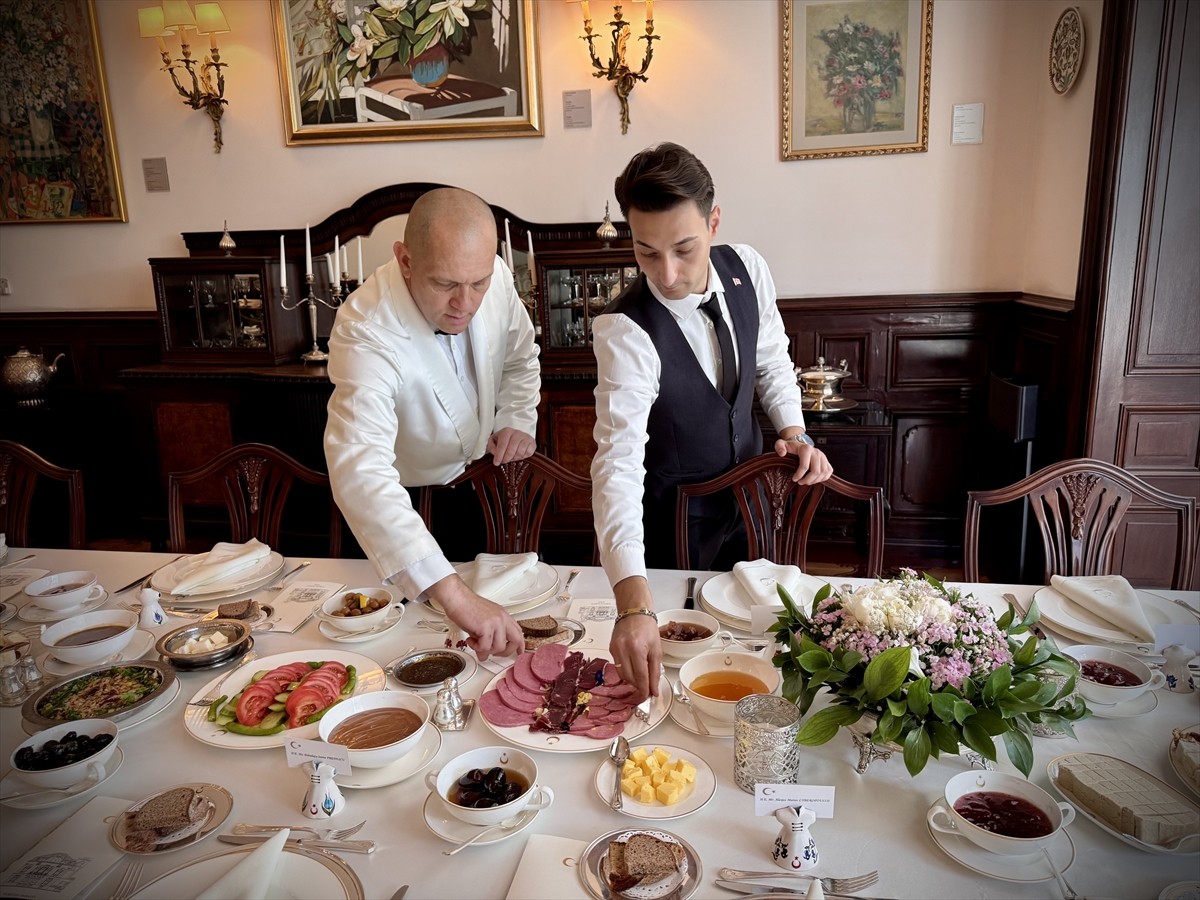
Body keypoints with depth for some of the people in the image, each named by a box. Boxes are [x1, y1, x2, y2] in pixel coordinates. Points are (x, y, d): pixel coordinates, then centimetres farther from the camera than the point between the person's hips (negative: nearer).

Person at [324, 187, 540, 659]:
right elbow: (360, 474, -52)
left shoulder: (496, 275, -21)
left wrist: (518, 419, -15)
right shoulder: (367, 332, -39)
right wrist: (454, 595, -61)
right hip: (408, 502, -4)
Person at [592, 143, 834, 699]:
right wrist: (633, 603, -52)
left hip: (747, 496, 5)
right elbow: (619, 462, -42)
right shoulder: (624, 331, -32)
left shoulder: (747, 269, -14)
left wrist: (793, 432, -12)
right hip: (672, 522, -5)